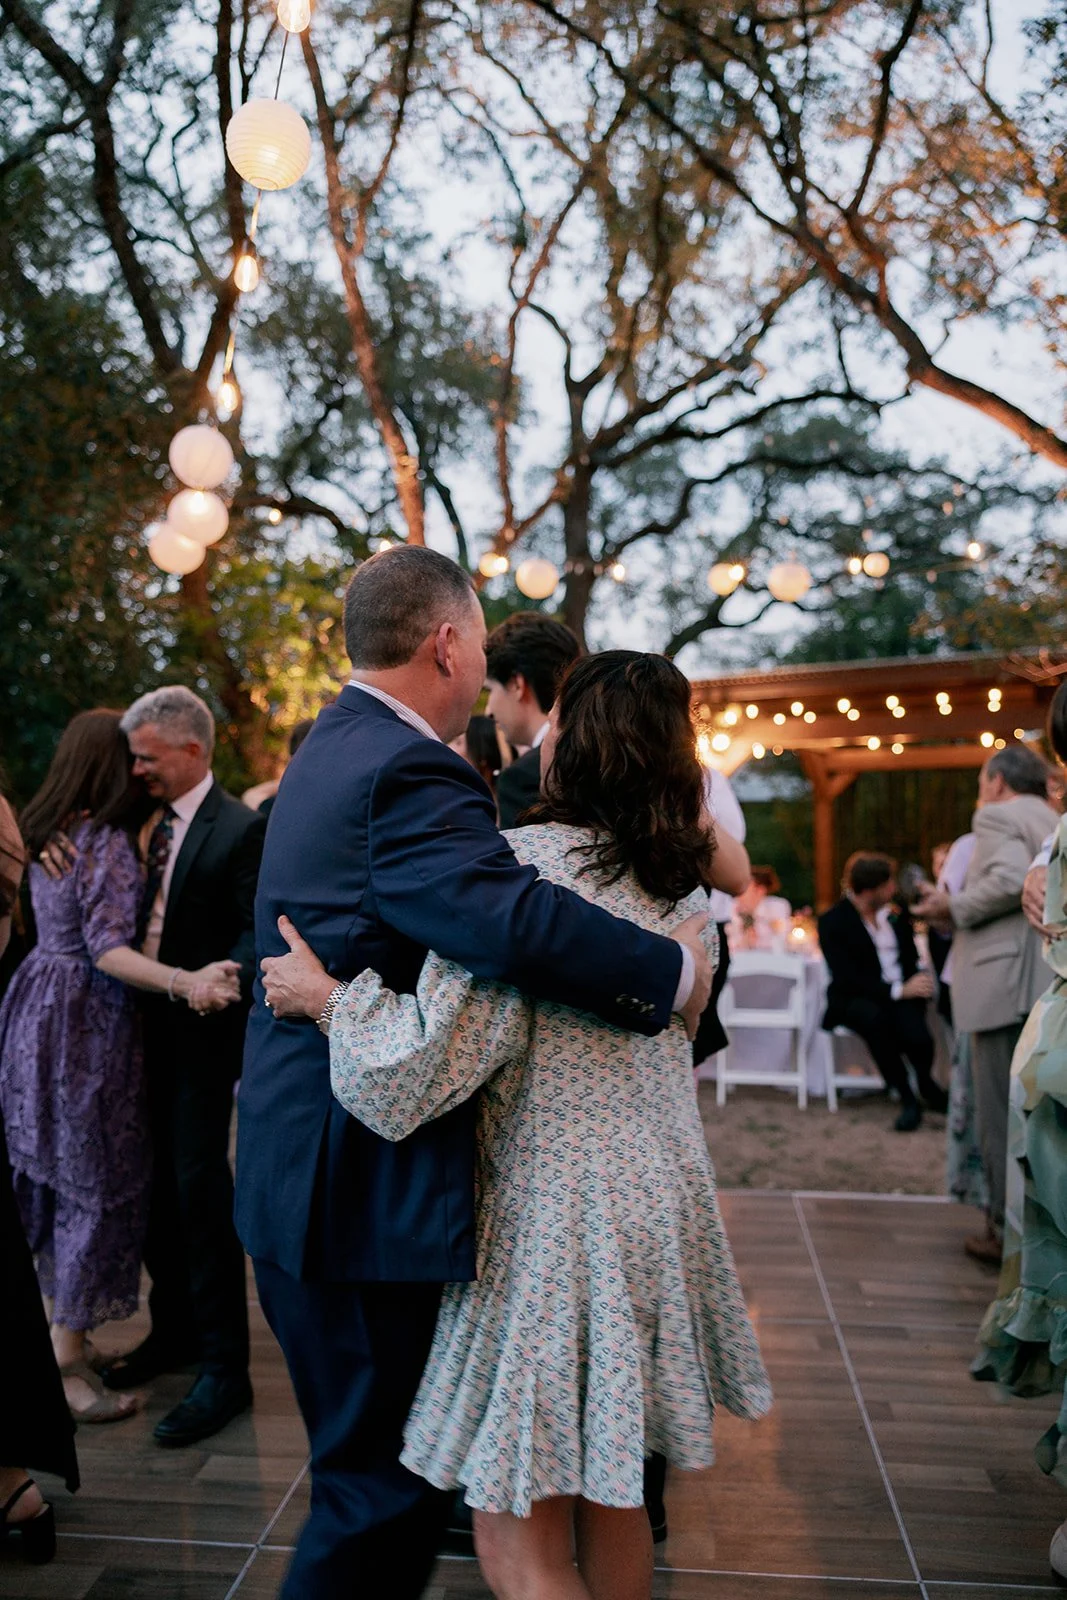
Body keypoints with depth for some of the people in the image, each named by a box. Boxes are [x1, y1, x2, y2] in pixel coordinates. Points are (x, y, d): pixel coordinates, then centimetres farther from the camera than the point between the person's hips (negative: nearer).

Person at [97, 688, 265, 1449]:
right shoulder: (154, 823, 10)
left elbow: (256, 935, -14)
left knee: (199, 1189, -2)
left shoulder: (241, 829, -12)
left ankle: (225, 1368, 11)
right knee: (159, 1185, 16)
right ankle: (174, 1329, 36)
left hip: (202, 1034, -7)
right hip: (151, 1029, 7)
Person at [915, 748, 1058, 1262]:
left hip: (1009, 985, -9)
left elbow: (1012, 880, -21)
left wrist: (953, 908, -7)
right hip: (1046, 987, 9)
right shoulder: (1053, 823, 22)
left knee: (1001, 1115, -2)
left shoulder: (998, 816, -4)